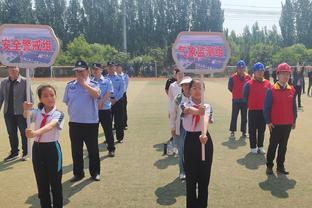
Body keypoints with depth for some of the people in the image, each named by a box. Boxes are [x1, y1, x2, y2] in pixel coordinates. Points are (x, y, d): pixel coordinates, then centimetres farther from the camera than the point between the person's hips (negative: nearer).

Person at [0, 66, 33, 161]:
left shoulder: (24, 81, -10)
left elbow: (29, 97, -9)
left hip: (21, 113, -4)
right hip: (8, 113, 4)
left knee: (24, 134, 9)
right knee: (11, 134, 14)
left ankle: (25, 153, 25)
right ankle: (14, 153, 30)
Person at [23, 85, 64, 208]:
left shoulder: (58, 114, -10)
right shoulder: (37, 112, 3)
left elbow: (50, 125, -29)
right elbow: (26, 116, -19)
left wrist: (35, 133, -47)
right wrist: (26, 109, -43)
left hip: (52, 149, -4)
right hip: (37, 149, 4)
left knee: (55, 183, 4)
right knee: (41, 184, 13)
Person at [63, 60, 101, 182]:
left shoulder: (93, 84, -5)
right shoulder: (70, 85, 5)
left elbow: (96, 95, -26)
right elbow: (67, 102, 14)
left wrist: (84, 83, -23)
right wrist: (74, 111, 7)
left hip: (91, 122, -3)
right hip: (74, 123, 3)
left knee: (93, 149, 8)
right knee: (76, 150, 11)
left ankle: (95, 172, 24)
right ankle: (78, 173, 26)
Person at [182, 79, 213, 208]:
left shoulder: (206, 106, -1)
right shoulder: (186, 105, -5)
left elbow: (206, 119, -22)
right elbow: (189, 110, -31)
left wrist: (204, 134, -43)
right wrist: (197, 112, -55)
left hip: (205, 140, 2)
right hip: (191, 141, -1)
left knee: (204, 176, 9)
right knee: (191, 177, 5)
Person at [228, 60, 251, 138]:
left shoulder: (248, 77, 3)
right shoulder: (233, 77, -6)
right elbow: (230, 87, 2)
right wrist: (236, 93, 5)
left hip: (245, 100, 3)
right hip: (236, 100, -3)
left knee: (244, 117, 9)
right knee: (234, 116, 2)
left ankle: (243, 132, 18)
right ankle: (232, 132, 11)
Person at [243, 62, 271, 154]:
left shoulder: (267, 83, 3)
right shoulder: (249, 84, -7)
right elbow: (245, 97, -1)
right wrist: (250, 105, -1)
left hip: (264, 110, 3)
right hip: (253, 110, -3)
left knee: (262, 129, 12)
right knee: (252, 130, 5)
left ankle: (260, 146, 24)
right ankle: (253, 147, 16)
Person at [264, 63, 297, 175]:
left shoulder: (292, 90, 4)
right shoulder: (272, 90, -9)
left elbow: (294, 107, 10)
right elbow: (267, 107, -8)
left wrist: (294, 120, 9)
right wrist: (268, 121, -10)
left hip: (288, 124, 4)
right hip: (275, 124, -4)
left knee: (283, 145, 11)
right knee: (273, 145, 4)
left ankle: (280, 166, 22)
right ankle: (269, 166, 17)